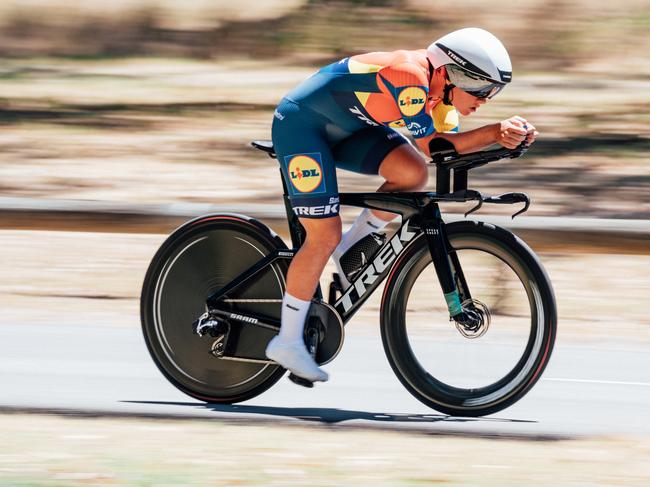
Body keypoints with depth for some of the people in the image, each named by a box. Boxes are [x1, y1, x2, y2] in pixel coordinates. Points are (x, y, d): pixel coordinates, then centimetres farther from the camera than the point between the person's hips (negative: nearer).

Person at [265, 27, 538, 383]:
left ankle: (349, 250, 5)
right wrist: (496, 133, -28)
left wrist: (502, 134, -22)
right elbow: (431, 144, -26)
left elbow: (448, 145, -7)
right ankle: (287, 342, 0)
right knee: (325, 237, -11)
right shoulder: (410, 77, -31)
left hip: (344, 128, 8)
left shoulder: (440, 86, -3)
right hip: (300, 124, -8)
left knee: (413, 173, -14)